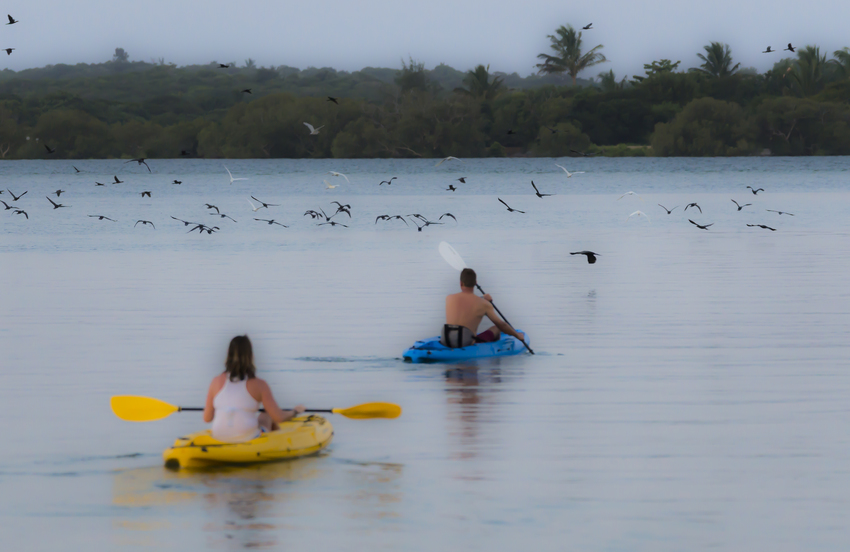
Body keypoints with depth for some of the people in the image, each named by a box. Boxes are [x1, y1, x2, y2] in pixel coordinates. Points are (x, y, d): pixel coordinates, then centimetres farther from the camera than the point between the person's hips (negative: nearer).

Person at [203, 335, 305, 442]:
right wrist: (295, 412, 16)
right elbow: (278, 418, -5)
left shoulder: (217, 381, -2)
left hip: (219, 437, 3)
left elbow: (207, 418, 3)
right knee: (266, 417, 30)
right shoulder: (258, 385, -9)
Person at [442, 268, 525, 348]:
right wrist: (517, 335, 25)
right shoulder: (484, 304, -1)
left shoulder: (449, 299, 5)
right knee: (496, 329, 19)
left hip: (445, 342, 2)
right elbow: (501, 325, 10)